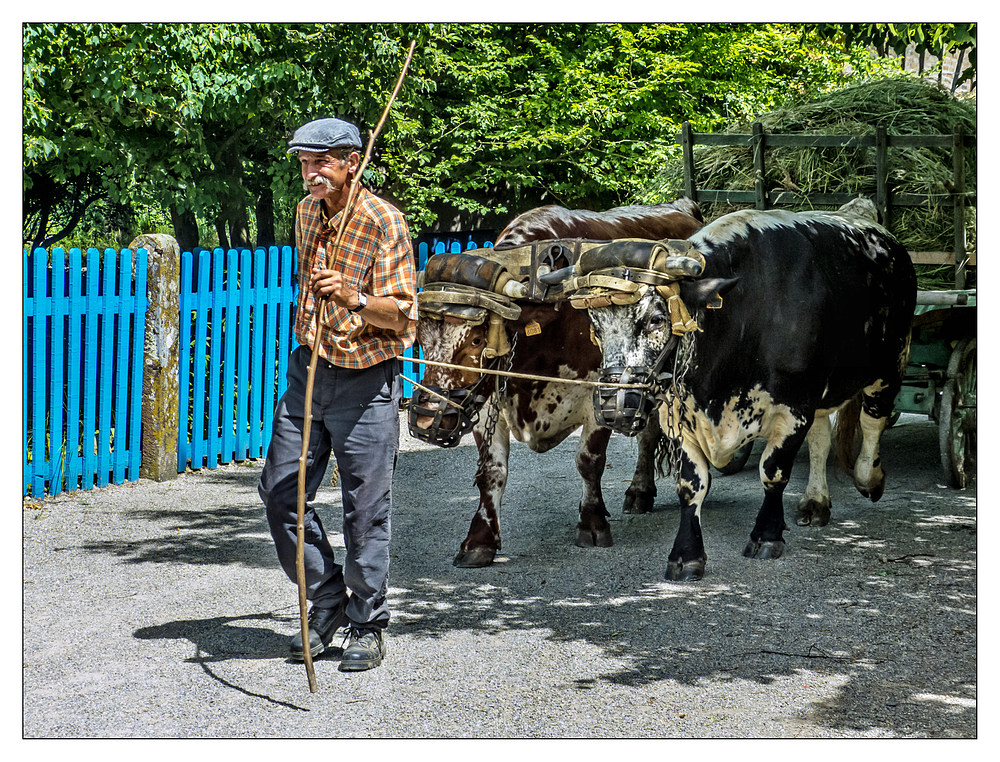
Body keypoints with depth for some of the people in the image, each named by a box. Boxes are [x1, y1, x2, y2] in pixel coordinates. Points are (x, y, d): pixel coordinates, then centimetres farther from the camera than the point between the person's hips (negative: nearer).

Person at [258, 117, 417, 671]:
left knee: (366, 509, -3)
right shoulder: (307, 211, 7)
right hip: (309, 369, 7)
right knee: (280, 492, 4)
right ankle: (327, 604, 19)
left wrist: (354, 298, -36)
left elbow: (401, 313, -19)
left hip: (366, 380, -6)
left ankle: (367, 626, 10)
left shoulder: (384, 222, -14)